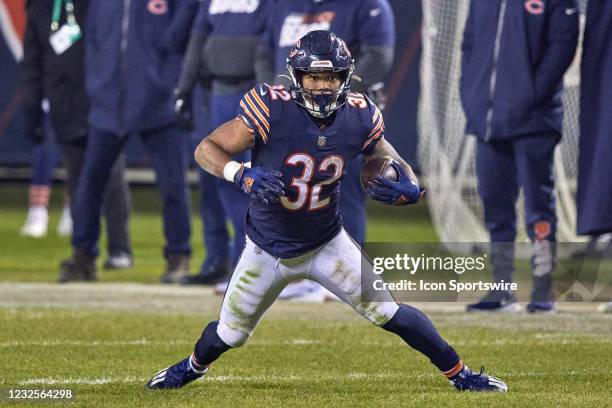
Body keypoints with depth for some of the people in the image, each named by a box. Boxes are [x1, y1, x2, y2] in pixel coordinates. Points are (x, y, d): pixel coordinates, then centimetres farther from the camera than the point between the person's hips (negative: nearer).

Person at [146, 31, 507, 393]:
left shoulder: (359, 118, -15)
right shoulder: (271, 109, -26)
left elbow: (391, 161, 2)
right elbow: (206, 149, -20)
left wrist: (408, 187, -22)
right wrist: (242, 174, -39)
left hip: (326, 244, 1)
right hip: (267, 250, -1)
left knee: (387, 313, -7)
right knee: (230, 334, 13)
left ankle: (458, 373, 10)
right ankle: (195, 366, 47)